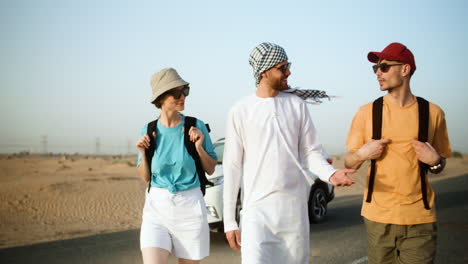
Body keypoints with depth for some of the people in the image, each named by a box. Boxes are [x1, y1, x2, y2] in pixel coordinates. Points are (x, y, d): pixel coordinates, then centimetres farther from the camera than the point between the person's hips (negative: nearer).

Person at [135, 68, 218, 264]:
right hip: (157, 206, 1)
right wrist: (143, 153, -8)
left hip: (190, 206, -1)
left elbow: (211, 170, 3)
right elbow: (145, 177, 8)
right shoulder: (149, 131, 0)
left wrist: (199, 147, -13)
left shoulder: (196, 127, -5)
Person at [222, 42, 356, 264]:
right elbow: (232, 167, 1)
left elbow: (310, 151, 7)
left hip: (295, 206, 3)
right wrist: (229, 221, 0)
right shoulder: (241, 111, -1)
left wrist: (329, 173, -16)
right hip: (257, 207, -2)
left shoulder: (297, 105, 6)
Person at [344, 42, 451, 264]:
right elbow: (349, 163, 8)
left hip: (419, 217, 0)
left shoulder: (432, 113, 3)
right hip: (378, 215, 1)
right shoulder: (367, 112, 3)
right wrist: (362, 154, -12)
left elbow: (440, 166, 13)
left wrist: (435, 161, -9)